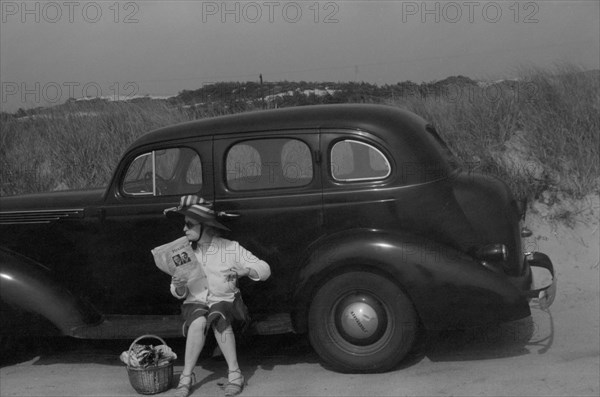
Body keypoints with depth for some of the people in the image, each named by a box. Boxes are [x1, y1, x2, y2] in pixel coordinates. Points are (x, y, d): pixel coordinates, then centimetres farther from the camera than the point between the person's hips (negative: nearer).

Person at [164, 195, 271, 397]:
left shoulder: (231, 248, -6)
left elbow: (264, 270, -7)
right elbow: (179, 294, 5)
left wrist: (245, 270, -28)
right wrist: (178, 287, -20)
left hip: (224, 301, -1)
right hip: (195, 303, 1)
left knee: (218, 317, -35)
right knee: (198, 322, -33)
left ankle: (234, 373, -24)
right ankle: (186, 377, -20)